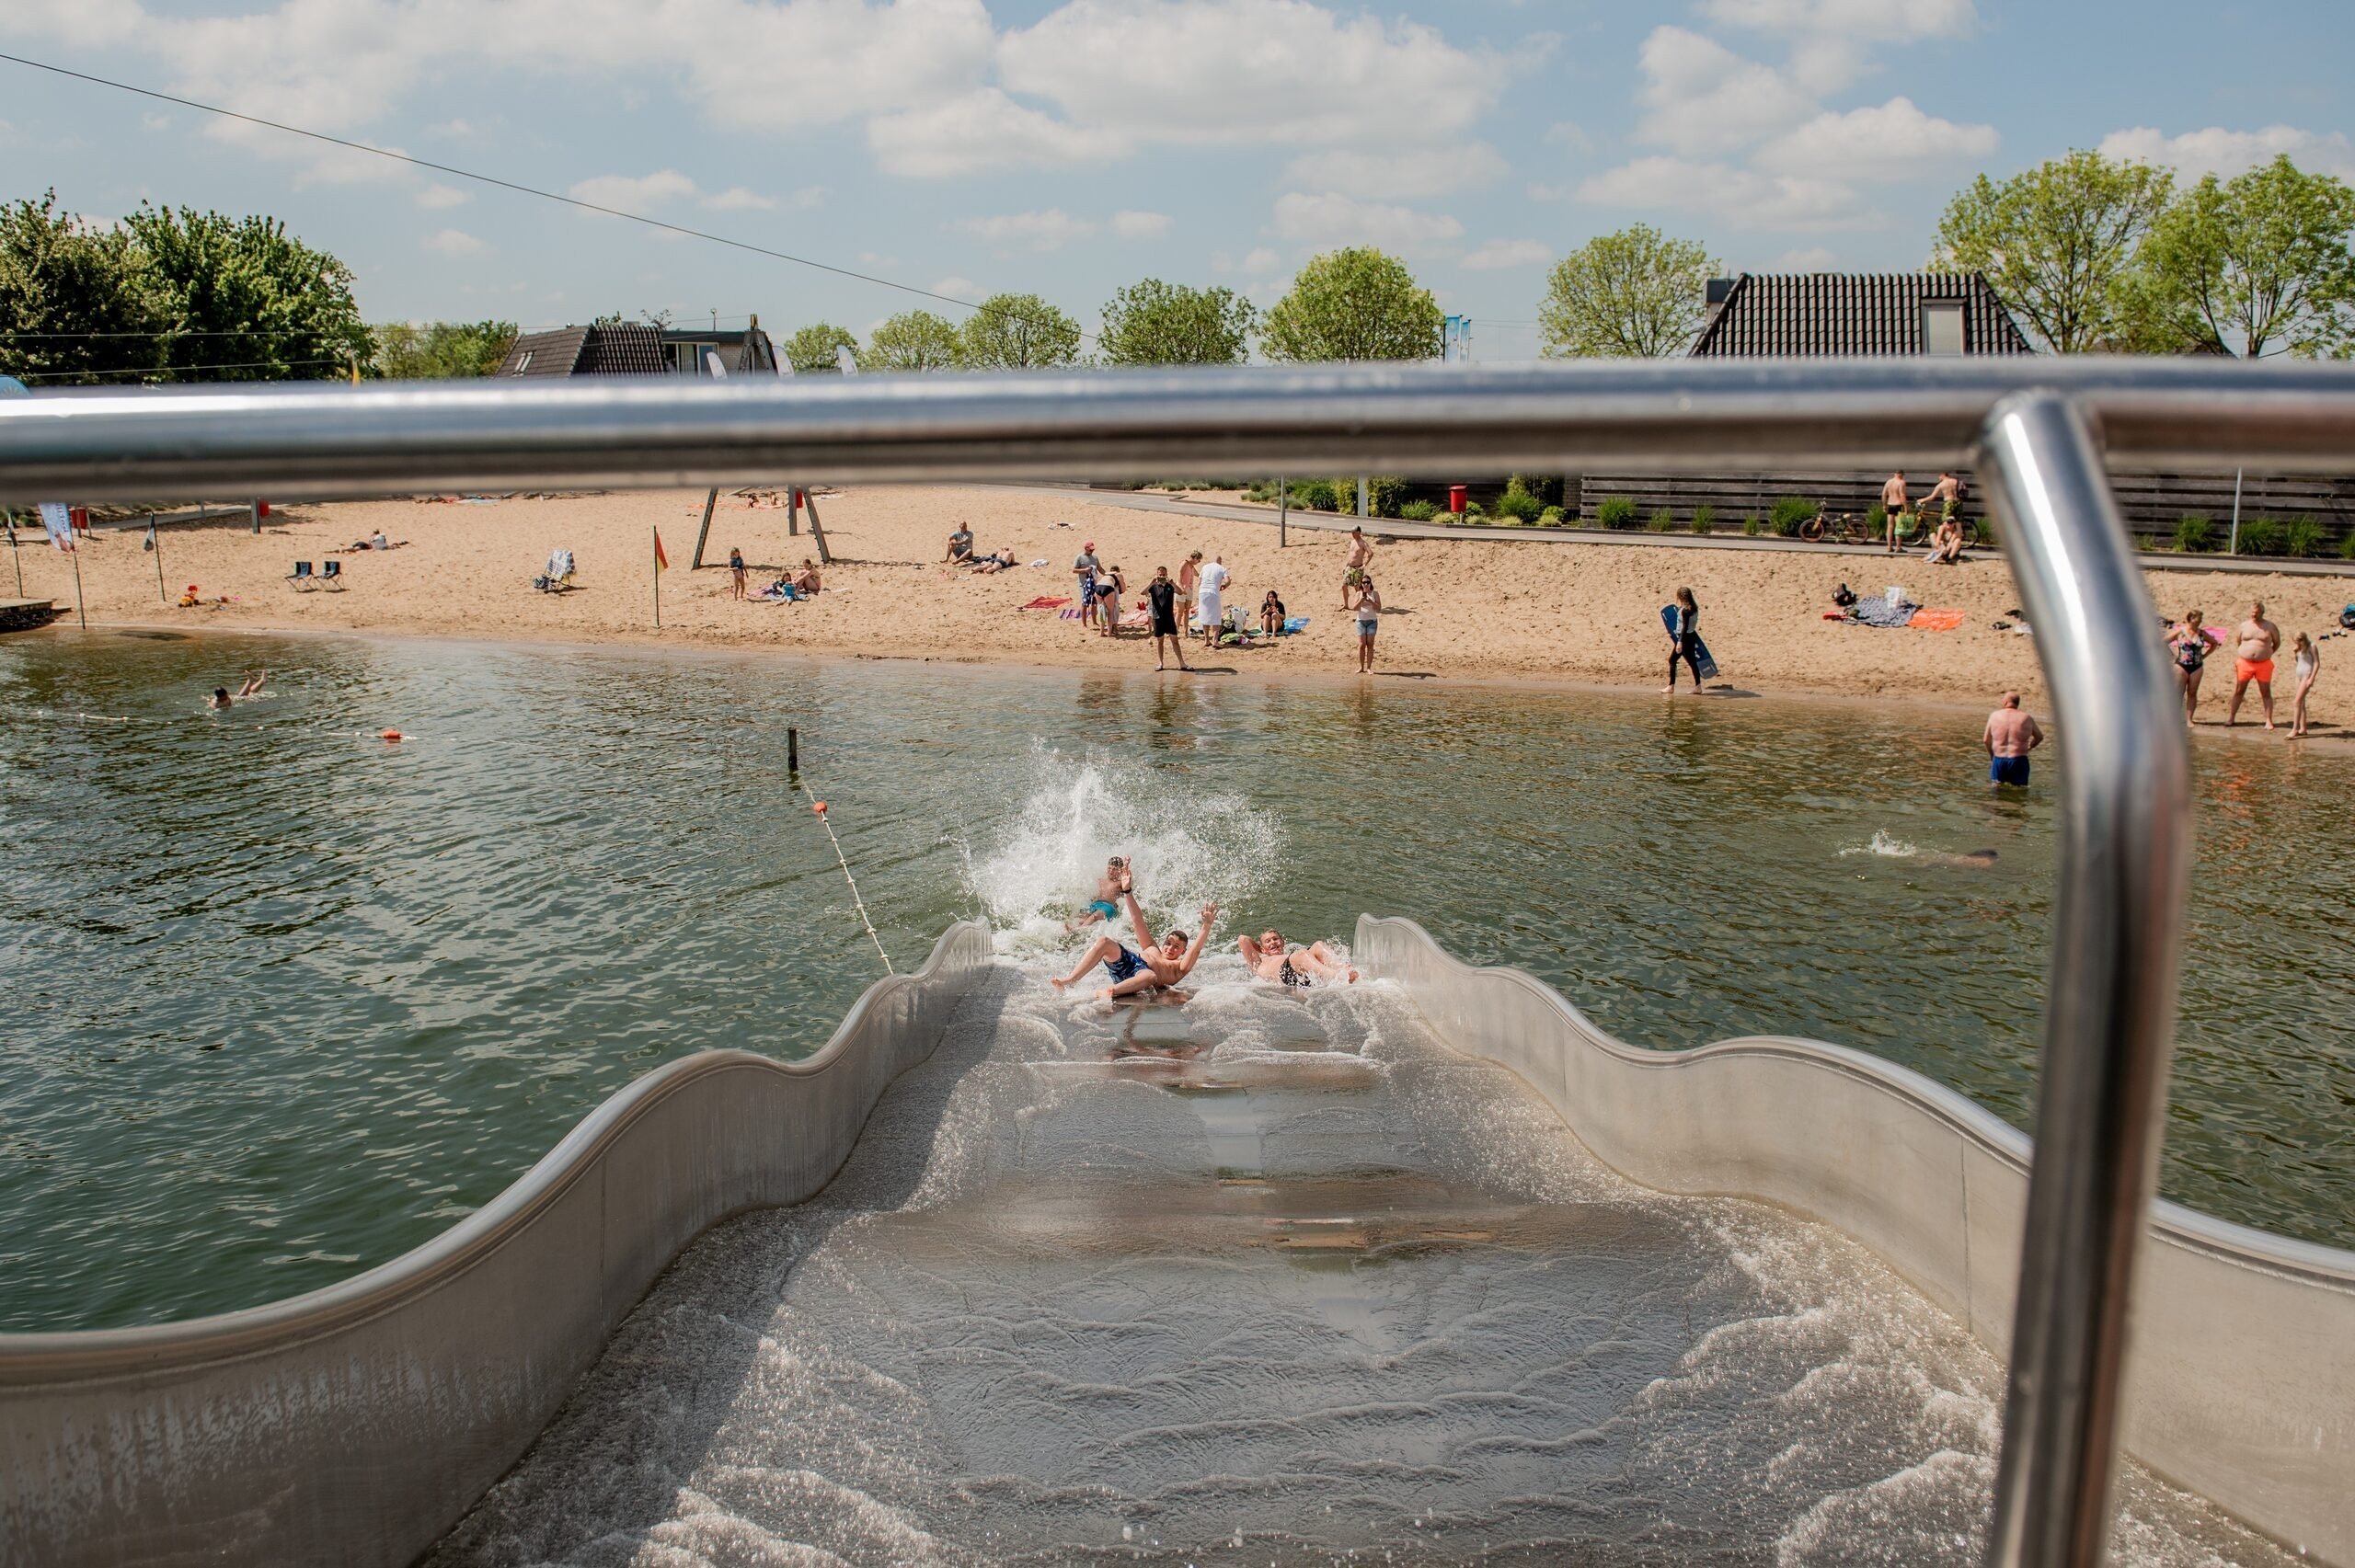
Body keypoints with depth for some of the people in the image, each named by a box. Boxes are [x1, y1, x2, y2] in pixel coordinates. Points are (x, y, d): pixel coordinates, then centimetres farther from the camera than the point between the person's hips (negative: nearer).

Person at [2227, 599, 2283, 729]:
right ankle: (2231, 717, 14)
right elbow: (2237, 643, 14)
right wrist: (2235, 659, 6)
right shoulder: (2244, 626, 6)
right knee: (2238, 691, 5)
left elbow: (2277, 643, 14)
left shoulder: (2270, 627, 1)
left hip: (2264, 664, -1)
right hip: (2244, 663, 1)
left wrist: (2267, 654, 5)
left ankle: (2268, 721, 6)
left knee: (2266, 693, 3)